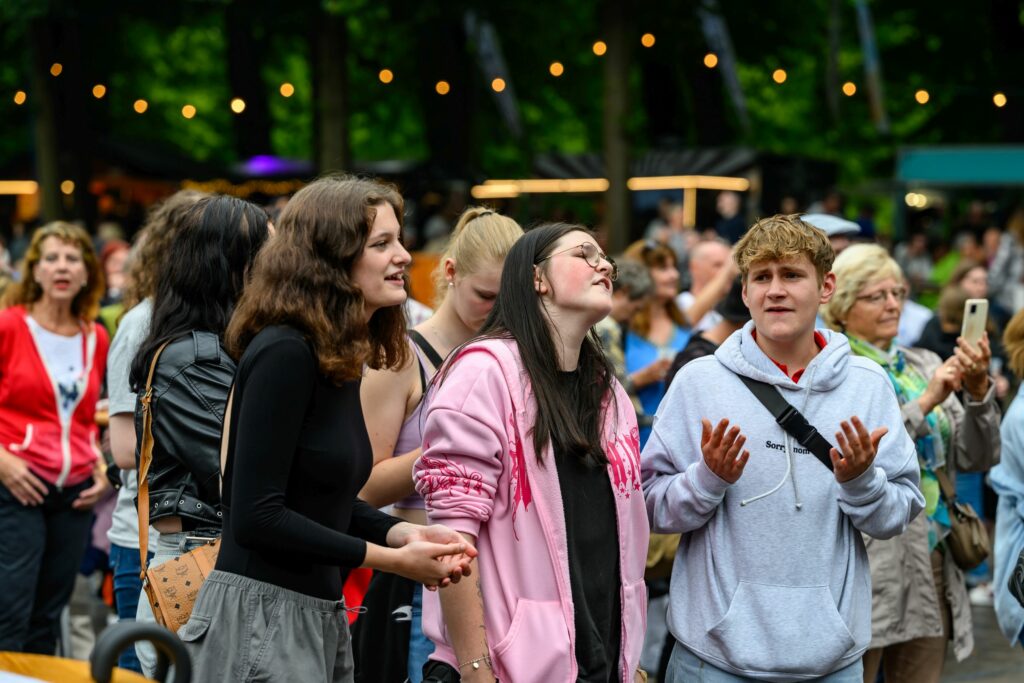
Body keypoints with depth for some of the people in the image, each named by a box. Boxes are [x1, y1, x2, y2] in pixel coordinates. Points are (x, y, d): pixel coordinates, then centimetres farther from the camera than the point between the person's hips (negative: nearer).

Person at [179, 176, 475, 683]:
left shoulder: (339, 360, 10)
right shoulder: (283, 354, -17)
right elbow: (257, 517, -21)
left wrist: (401, 533, -1)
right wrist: (390, 559, -16)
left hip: (320, 616, 9)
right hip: (259, 616, -9)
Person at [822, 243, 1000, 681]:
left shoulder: (924, 365, 12)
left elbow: (978, 458, 7)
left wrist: (978, 390, -9)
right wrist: (925, 403, -18)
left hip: (932, 570, 5)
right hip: (864, 568, -5)